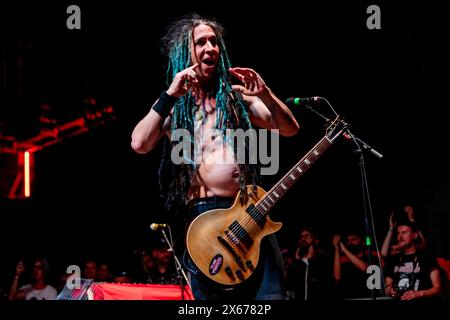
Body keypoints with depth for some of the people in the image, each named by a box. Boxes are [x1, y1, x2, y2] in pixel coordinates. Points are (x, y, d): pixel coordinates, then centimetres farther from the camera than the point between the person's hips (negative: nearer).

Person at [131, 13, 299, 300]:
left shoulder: (235, 96, 15)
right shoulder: (173, 106, 8)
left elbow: (290, 128, 11)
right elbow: (139, 145, -9)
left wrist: (265, 95, -6)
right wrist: (170, 95, -13)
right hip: (203, 216, -2)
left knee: (270, 294, -7)